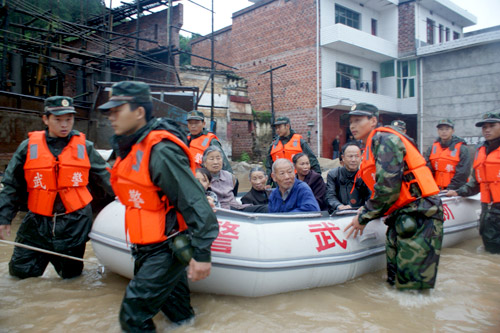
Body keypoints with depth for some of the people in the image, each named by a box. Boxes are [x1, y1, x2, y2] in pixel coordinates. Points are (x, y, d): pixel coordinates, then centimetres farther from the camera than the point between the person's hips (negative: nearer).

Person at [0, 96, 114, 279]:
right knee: (20, 271, 5)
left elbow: (105, 180, 10)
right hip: (37, 222, 1)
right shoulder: (28, 147, 1)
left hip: (74, 223, 0)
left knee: (71, 274, 9)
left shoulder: (85, 147, 2)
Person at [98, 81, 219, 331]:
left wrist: (201, 252, -26)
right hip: (147, 247, 9)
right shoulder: (131, 146, 7)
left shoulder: (160, 151, -24)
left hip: (167, 248, -9)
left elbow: (194, 202, -27)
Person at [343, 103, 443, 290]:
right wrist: (368, 210, 9)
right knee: (395, 279, 12)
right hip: (403, 216, 10)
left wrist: (364, 217, -10)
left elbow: (389, 185, -19)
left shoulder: (384, 139, -10)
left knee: (411, 283, -7)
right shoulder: (372, 146, 20)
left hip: (418, 215, -10)